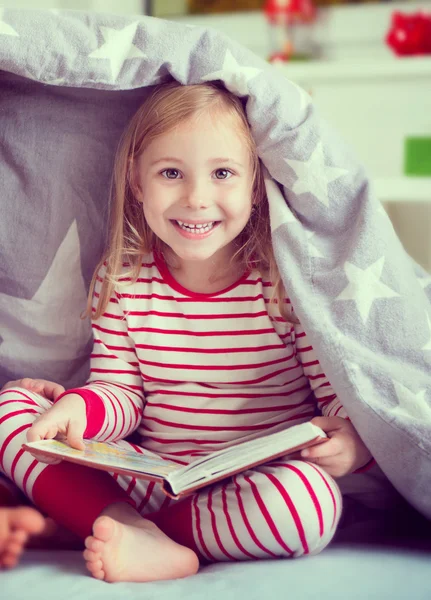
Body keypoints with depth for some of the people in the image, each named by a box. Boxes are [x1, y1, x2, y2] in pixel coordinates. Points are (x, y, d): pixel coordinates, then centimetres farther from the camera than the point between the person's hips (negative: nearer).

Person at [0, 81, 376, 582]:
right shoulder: (120, 281, 1)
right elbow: (123, 394, 3)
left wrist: (353, 441, -28)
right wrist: (81, 407, -20)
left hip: (259, 481, -3)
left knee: (312, 499, -37)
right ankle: (139, 535, -27)